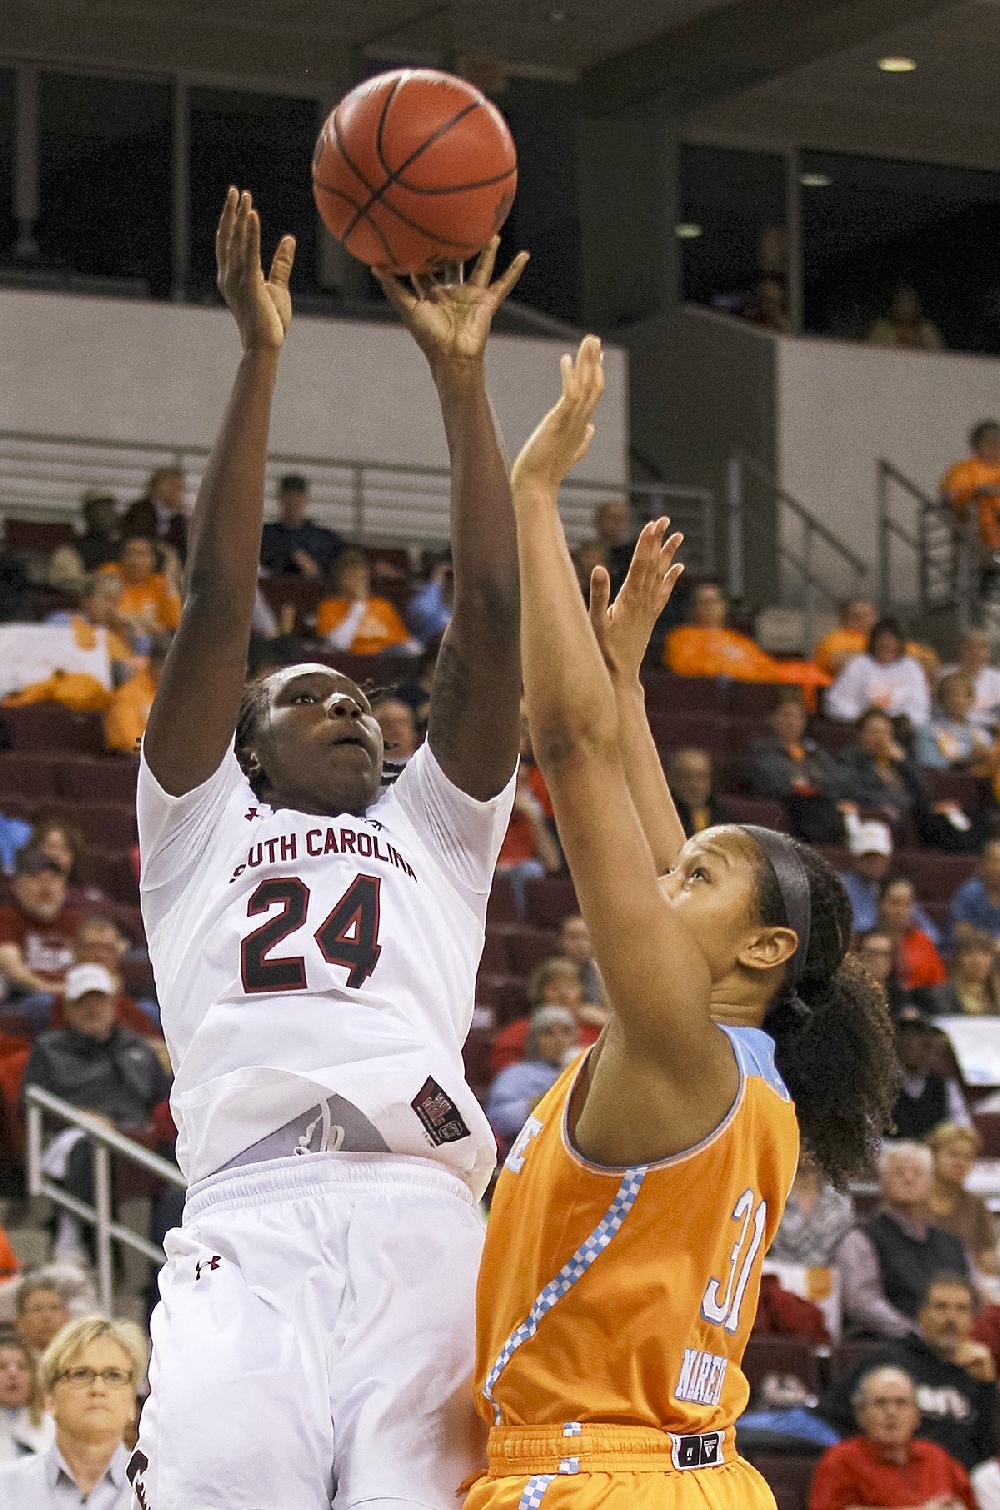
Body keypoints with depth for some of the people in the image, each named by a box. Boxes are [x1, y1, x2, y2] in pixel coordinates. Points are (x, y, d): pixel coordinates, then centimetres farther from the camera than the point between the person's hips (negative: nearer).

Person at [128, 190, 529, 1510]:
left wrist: (461, 379, 18)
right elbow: (217, 602, 14)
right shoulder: (203, 828, 25)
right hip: (252, 1236, -2)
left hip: (425, 1228, 2)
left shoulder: (434, 833, 30)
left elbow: (491, 618, 21)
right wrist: (259, 359, 11)